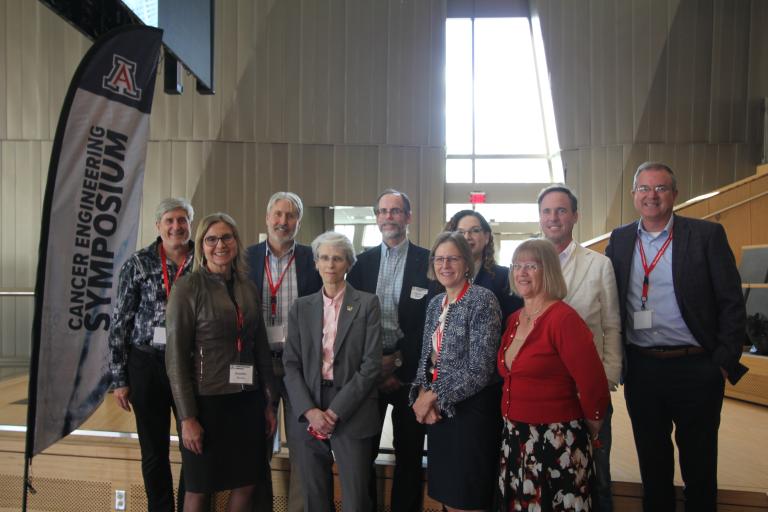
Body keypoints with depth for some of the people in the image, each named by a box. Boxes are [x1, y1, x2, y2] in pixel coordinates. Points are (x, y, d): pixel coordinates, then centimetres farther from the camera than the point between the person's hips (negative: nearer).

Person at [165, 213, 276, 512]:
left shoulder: (248, 288, 6)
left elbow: (261, 349, 10)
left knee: (245, 485, 12)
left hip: (247, 400, 5)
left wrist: (268, 403, 9)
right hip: (207, 399, -4)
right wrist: (187, 417, -12)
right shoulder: (188, 288, -8)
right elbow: (176, 356, -10)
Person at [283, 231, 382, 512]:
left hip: (352, 414, -2)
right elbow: (291, 364, 3)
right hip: (308, 414, 3)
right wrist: (310, 410, -10)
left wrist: (335, 411, -11)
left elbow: (371, 364, -7)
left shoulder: (367, 303, -1)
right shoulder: (301, 307, 8)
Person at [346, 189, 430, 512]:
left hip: (408, 371, -2)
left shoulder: (427, 261, -3)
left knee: (409, 452, 10)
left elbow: (430, 321, -6)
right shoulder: (362, 262, 6)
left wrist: (400, 364, -9)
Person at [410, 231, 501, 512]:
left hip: (471, 408, -6)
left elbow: (480, 368, -20)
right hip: (438, 409, 7)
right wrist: (422, 394, -7)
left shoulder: (483, 299, -14)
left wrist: (433, 396, -14)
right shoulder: (435, 303, 8)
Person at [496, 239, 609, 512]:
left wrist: (587, 428, -4)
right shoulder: (514, 319, 6)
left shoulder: (563, 318, -18)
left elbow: (593, 384, -18)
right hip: (513, 439, 7)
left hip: (557, 441, -7)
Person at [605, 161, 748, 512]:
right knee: (652, 464, 18)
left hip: (695, 368, -2)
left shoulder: (707, 235, -4)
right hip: (640, 368, 3)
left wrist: (725, 362, -8)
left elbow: (732, 303, -4)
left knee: (699, 467, 13)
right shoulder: (620, 240, 5)